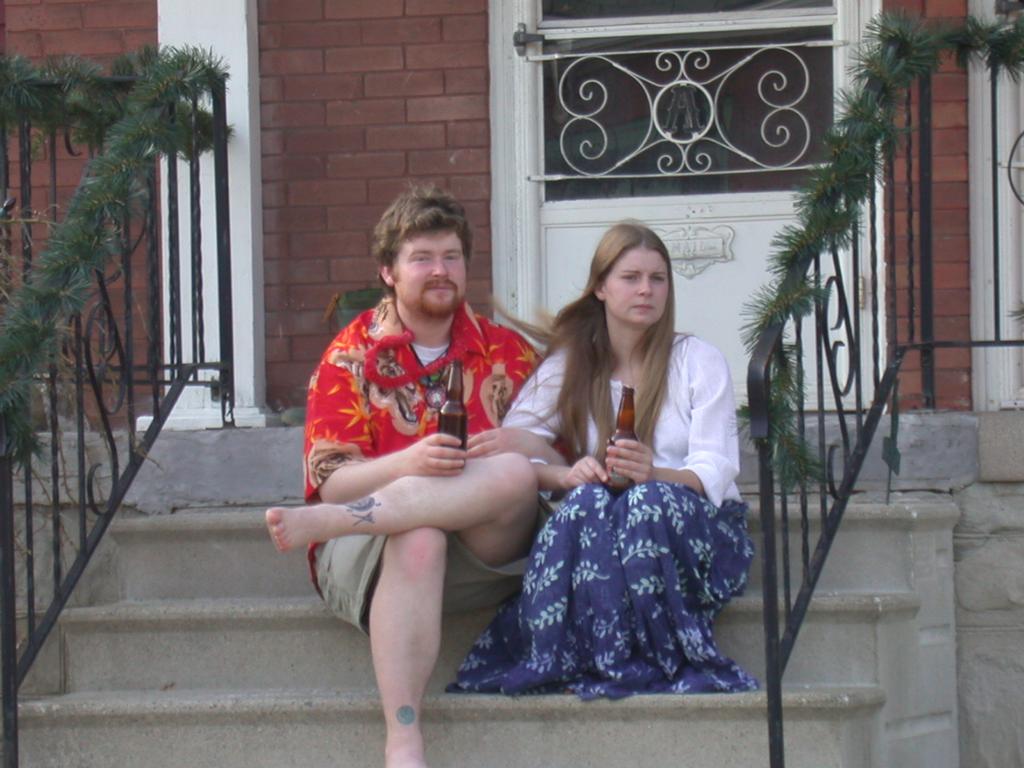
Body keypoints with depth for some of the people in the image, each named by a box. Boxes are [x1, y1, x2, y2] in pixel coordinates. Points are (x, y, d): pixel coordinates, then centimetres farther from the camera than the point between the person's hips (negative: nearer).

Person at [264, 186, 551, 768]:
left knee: (514, 475, -31)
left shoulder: (505, 351, 16)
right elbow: (330, 482, -1)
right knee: (417, 539, -38)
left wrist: (516, 448, -11)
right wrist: (408, 465, -21)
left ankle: (323, 523, -34)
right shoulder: (351, 359, 8)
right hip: (371, 547, -2)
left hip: (489, 546, 2)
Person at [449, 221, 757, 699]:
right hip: (593, 526, 1)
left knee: (651, 502, -35)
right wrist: (566, 475, -24)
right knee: (589, 499, -33)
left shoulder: (698, 361, 6)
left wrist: (654, 474, -29)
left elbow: (714, 472, -6)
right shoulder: (570, 364, 10)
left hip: (696, 526, -1)